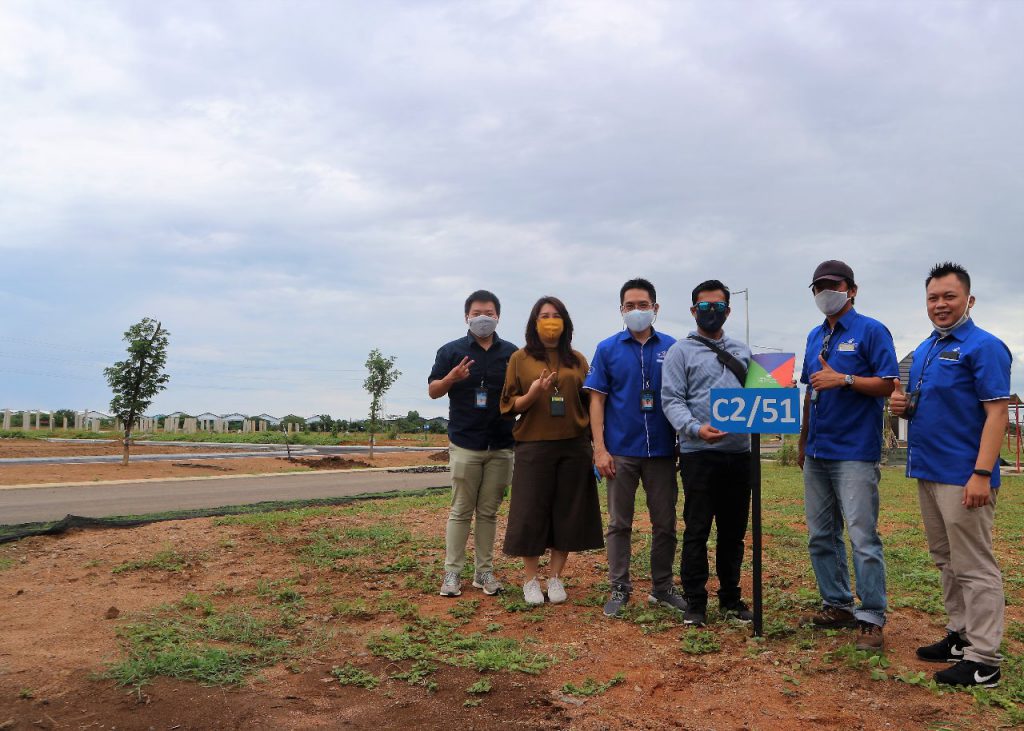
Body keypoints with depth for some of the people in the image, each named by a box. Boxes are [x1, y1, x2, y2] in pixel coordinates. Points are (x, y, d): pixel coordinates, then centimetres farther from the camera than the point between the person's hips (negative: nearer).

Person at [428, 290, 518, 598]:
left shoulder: (512, 352, 8)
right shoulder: (451, 350, 2)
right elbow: (432, 391, 3)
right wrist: (451, 378, -18)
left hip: (501, 447, 2)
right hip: (465, 445, -2)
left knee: (489, 511, 9)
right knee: (461, 511, 1)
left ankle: (484, 571, 16)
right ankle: (452, 572, 8)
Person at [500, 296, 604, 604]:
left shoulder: (577, 360, 9)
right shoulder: (520, 358, 3)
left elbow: (589, 403, 13)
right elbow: (509, 406, 2)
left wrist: (595, 443, 4)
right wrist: (533, 394, -18)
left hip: (574, 446, 2)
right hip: (533, 446, -2)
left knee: (568, 513, 5)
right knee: (531, 512, 0)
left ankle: (555, 576, 18)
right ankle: (531, 579, 15)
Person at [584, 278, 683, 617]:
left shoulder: (671, 348, 3)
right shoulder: (608, 348, 1)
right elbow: (597, 400, 0)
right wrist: (600, 448, -7)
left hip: (662, 450, 1)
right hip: (621, 450, -1)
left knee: (665, 523, 9)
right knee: (619, 523, 7)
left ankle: (663, 587, 23)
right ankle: (619, 589, 18)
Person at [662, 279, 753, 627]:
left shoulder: (742, 351, 17)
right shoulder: (680, 351, 2)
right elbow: (671, 400, -6)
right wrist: (695, 428, -23)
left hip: (739, 452, 5)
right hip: (699, 454, -4)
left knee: (734, 530, 11)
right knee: (697, 530, -2)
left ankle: (731, 598, 23)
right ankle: (695, 602, 8)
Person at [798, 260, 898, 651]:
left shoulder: (870, 331, -4)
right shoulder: (815, 337, 15)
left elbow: (889, 385, -10)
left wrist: (844, 379, -21)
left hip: (854, 453, -7)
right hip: (817, 454, 7)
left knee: (862, 538, -6)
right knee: (820, 537, 11)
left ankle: (871, 618, 3)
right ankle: (837, 605, 23)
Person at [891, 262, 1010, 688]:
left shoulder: (983, 346, -11)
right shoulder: (924, 350, 14)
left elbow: (997, 412, -17)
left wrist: (982, 473, -24)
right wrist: (903, 406, 1)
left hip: (964, 476, -9)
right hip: (928, 472, 9)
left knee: (973, 567, -3)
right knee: (947, 561, 16)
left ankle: (983, 659, 4)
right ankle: (961, 636, 28)